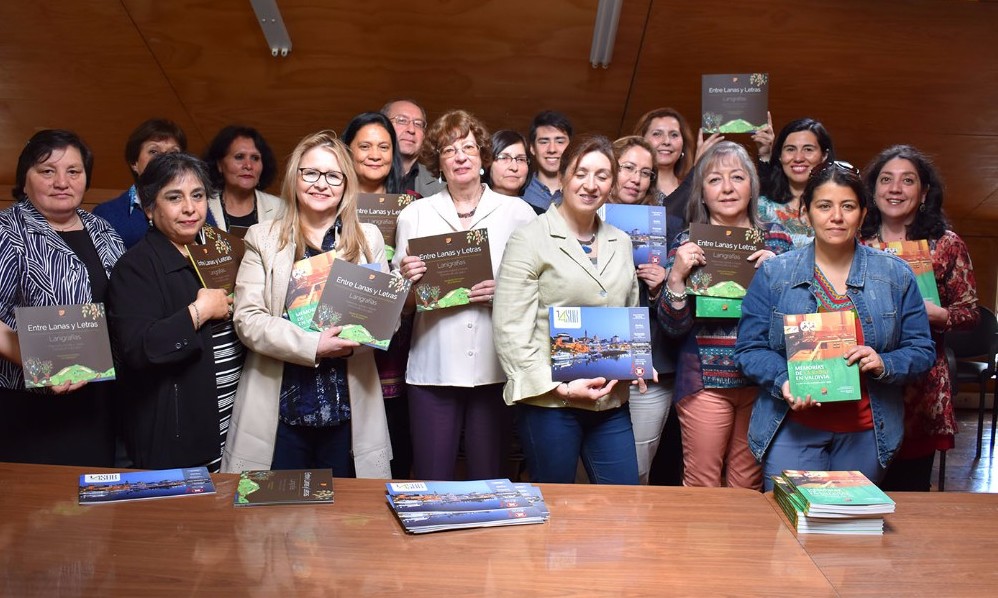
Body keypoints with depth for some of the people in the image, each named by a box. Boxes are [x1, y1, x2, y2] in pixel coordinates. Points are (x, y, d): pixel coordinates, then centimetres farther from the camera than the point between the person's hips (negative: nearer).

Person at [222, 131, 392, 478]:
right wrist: (313, 346, -17)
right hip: (280, 408, -1)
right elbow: (247, 319, -4)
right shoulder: (263, 238, 4)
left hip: (347, 410, 1)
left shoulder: (368, 239, 8)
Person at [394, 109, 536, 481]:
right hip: (434, 368, 0)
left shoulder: (518, 213, 5)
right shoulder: (414, 216, 7)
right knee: (431, 484, 3)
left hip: (496, 369, 0)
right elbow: (403, 304, 11)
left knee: (488, 485, 7)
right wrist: (407, 280, -10)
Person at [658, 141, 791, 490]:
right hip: (705, 379, -2)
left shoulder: (776, 239, 7)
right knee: (700, 487, 2)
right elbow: (673, 327, -3)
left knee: (748, 486, 11)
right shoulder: (688, 243, 2)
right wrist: (676, 276, -18)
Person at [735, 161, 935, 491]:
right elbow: (750, 348, -1)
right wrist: (784, 382, -19)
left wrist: (884, 364, -16)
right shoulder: (773, 274, 0)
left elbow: (921, 351, 4)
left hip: (865, 432, 2)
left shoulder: (896, 276, 3)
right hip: (793, 429, -1)